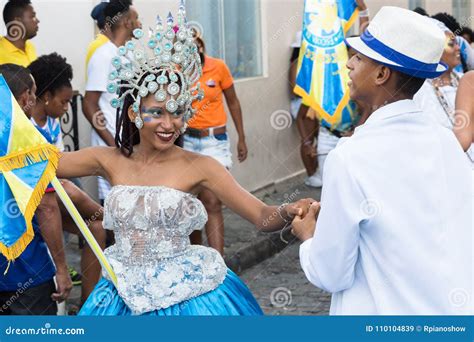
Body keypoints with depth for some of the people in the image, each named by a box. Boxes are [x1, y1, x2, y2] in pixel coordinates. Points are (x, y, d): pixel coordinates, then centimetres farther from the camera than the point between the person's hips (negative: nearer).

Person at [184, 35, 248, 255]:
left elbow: (233, 103, 6)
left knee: (212, 202, -11)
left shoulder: (218, 67, -5)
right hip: (185, 141, 2)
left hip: (215, 140, -2)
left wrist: (241, 138, 9)